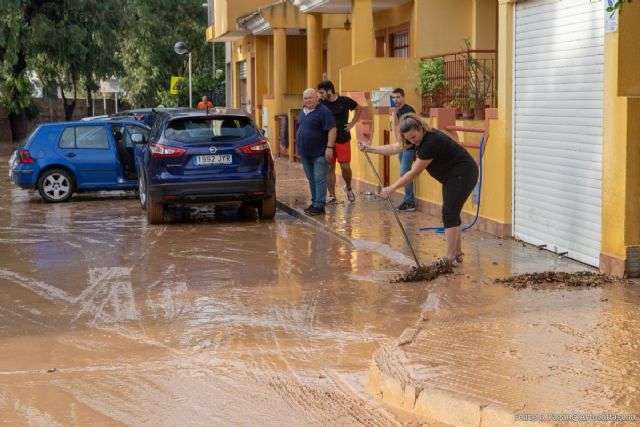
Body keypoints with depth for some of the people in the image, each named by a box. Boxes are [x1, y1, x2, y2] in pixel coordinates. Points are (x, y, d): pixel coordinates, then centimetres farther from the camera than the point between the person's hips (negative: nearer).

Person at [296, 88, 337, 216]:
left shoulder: (324, 111, -11)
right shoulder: (303, 112, 14)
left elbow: (332, 130, -16)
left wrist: (329, 147, -22)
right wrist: (298, 148, 21)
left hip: (319, 153, -8)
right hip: (305, 153, 8)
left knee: (319, 180, -7)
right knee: (311, 180, 14)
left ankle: (319, 205, -6)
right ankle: (314, 202, 22)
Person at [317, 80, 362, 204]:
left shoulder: (344, 101, -7)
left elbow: (359, 109, 9)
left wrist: (352, 123, 2)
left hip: (343, 140, -2)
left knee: (345, 167, -1)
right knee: (329, 168, 4)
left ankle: (348, 188, 28)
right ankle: (332, 196, 14)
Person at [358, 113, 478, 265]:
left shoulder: (431, 141, -29)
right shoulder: (419, 138, -2)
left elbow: (414, 172, -23)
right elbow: (394, 148, 8)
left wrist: (391, 188, -18)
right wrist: (369, 148, 4)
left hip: (463, 174, -10)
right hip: (453, 176, 10)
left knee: (449, 214, -11)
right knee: (451, 213, 11)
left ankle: (450, 258, -11)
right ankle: (457, 254, 17)